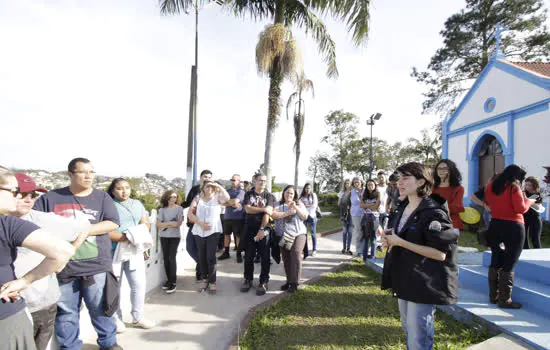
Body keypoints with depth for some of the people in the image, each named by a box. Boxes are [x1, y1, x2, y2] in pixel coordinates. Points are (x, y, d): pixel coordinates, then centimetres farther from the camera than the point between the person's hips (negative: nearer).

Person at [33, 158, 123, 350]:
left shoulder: (102, 197, 5)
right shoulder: (50, 198, 6)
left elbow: (113, 223, -4)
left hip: (96, 265, 0)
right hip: (62, 265, 1)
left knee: (100, 308, 10)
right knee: (65, 311, 12)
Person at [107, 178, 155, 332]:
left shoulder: (137, 204, 14)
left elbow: (146, 224, 10)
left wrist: (139, 235, -10)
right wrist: (126, 238, -23)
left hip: (135, 251, 4)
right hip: (114, 252, -4)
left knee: (139, 284, 6)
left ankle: (137, 317, 22)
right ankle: (116, 319, 24)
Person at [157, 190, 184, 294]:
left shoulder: (179, 208, 0)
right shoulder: (162, 209, 5)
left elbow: (179, 223, -9)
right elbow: (158, 224, -2)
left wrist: (165, 224, -7)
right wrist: (170, 223, -12)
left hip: (175, 236, -3)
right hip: (163, 236, 3)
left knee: (172, 258, -9)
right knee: (165, 258, 5)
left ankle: (173, 282, -5)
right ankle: (169, 279, 16)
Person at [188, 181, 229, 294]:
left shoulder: (217, 198, 3)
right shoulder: (197, 199, 8)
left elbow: (227, 198, -20)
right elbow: (190, 214, -1)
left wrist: (218, 186, -15)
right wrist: (200, 223, -12)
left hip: (213, 231, -3)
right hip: (199, 231, 3)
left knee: (211, 256, -7)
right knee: (201, 256, 10)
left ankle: (212, 282, 2)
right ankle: (204, 279, 25)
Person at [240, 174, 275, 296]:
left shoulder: (269, 196, 2)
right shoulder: (249, 194, 8)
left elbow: (267, 214, -8)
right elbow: (248, 209, -8)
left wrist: (262, 229, -18)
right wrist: (263, 209, -14)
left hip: (263, 229, -1)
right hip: (249, 229, 2)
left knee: (265, 257, 0)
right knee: (248, 256, 7)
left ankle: (263, 282, 11)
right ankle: (248, 280, 22)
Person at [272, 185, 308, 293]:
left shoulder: (299, 204, 13)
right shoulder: (278, 204, 10)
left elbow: (305, 217, 1)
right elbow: (274, 215, -9)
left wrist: (296, 208, -12)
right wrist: (287, 213, -15)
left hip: (298, 234, -1)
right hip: (283, 236, 2)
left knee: (296, 254, -18)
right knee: (286, 259, 3)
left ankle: (294, 283, -12)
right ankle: (289, 281, 16)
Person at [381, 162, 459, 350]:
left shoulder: (433, 212, -19)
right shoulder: (404, 207, 8)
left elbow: (440, 253, -23)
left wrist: (400, 242, -24)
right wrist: (392, 235, 1)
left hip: (424, 284, -8)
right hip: (405, 280, 9)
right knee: (408, 329, 22)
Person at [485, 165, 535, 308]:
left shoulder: (490, 186, 7)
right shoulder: (514, 187, -11)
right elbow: (521, 208, -15)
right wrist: (529, 200, 3)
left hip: (495, 225, 6)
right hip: (513, 227, -6)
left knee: (495, 262, 16)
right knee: (509, 265, 1)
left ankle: (493, 296, 23)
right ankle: (504, 300, 7)